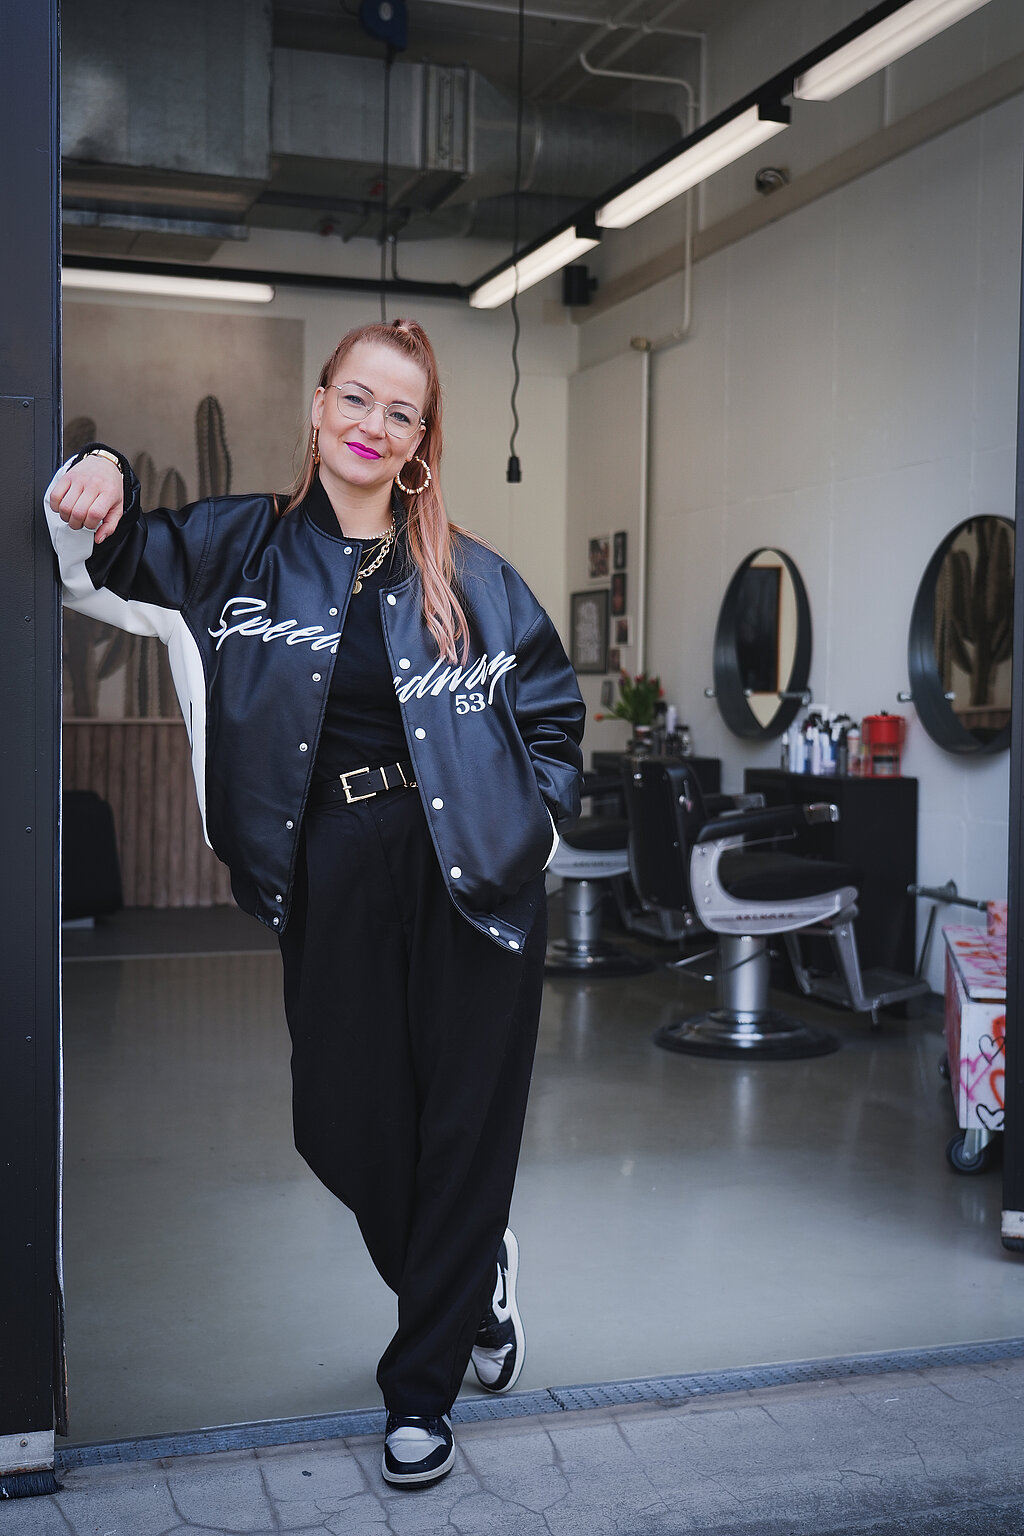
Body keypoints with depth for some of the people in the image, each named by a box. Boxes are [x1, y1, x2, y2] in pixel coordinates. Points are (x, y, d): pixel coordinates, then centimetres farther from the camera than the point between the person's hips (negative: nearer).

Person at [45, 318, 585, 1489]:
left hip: (472, 876, -1)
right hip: (334, 876, 1)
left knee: (465, 1126, 3)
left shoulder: (470, 578, 5)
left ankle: (421, 1389, 21)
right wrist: (96, 476, -8)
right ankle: (475, 1280, 37)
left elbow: (552, 707, 14)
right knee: (341, 1123, 5)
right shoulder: (242, 548, 6)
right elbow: (97, 559, 13)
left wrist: (533, 822, 3)